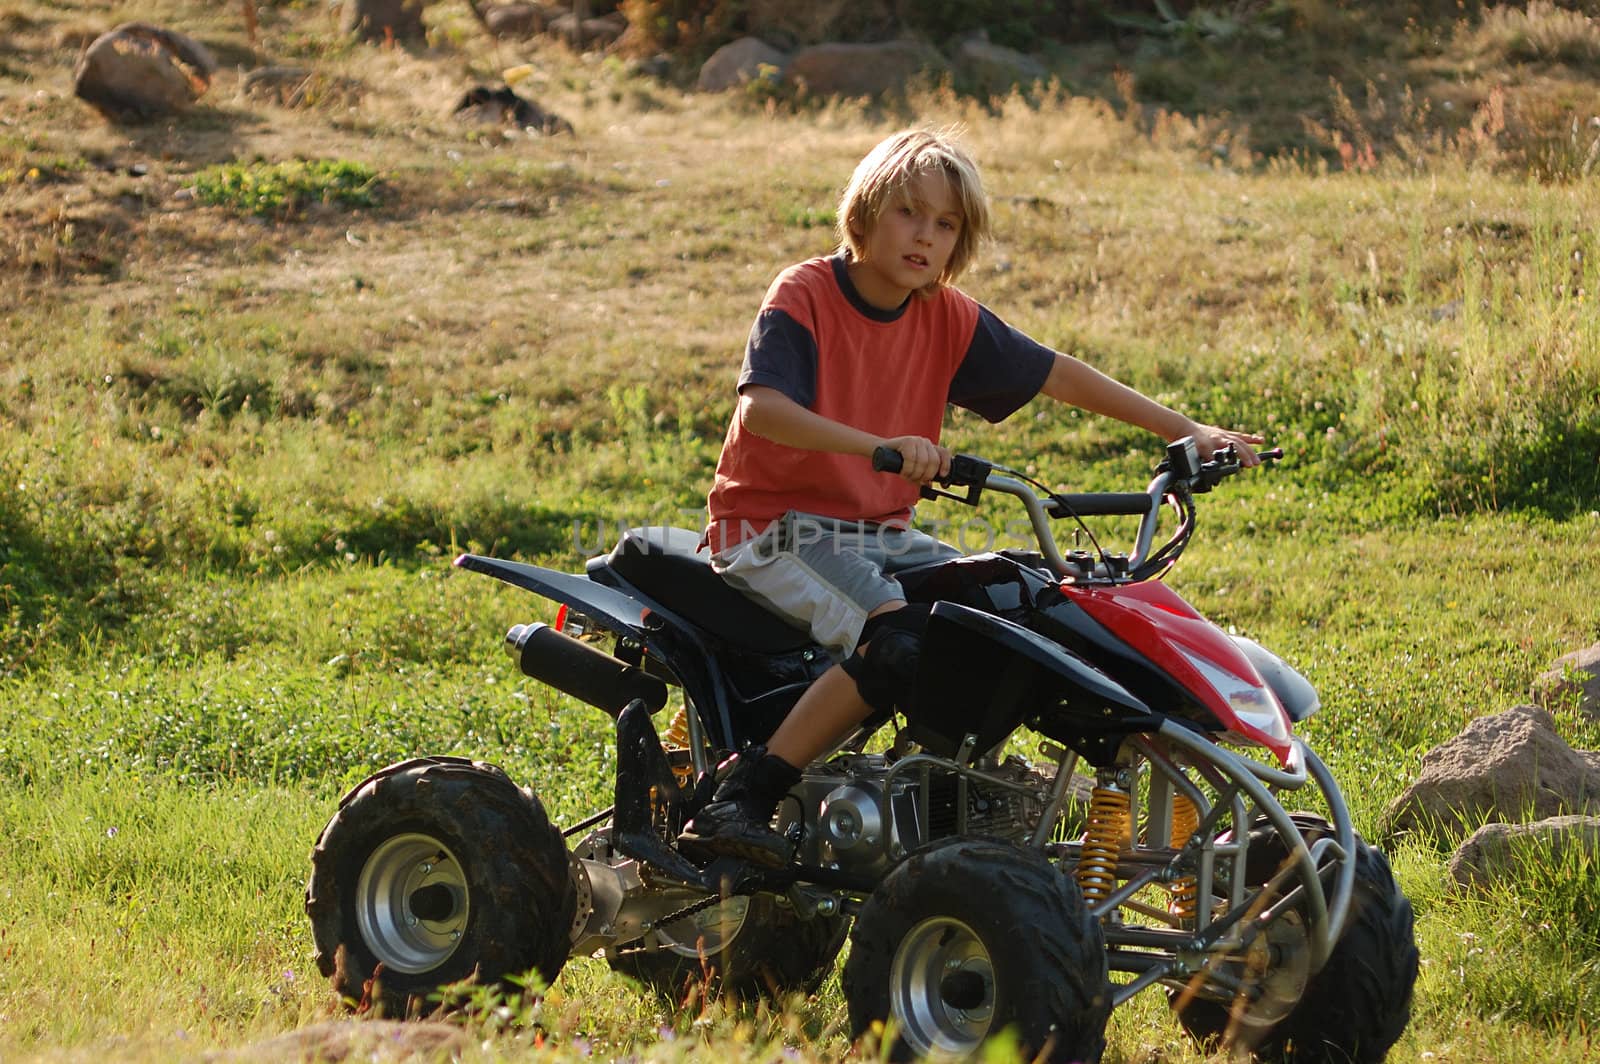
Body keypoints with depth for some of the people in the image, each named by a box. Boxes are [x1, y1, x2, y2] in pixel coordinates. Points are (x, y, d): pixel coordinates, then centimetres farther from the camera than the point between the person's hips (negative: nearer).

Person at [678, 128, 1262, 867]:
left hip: (881, 529, 7)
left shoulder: (948, 319, 7)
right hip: (779, 526, -7)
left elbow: (1056, 375, 12)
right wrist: (880, 446, -42)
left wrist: (1186, 432, 8)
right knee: (898, 644, -31)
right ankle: (737, 804, -28)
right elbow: (760, 408, -28)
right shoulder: (803, 296, -12)